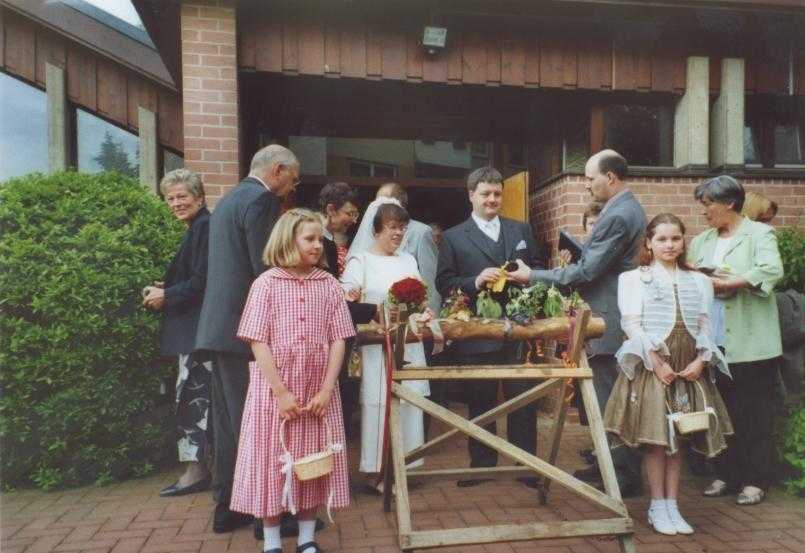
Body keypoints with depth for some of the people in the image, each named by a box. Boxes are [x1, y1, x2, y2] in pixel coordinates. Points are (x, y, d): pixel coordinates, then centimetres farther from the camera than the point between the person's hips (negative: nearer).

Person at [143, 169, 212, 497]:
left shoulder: (205, 227, -13)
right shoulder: (195, 229, 19)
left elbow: (202, 281, -19)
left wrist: (166, 296, -10)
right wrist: (163, 289, 9)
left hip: (199, 330, -10)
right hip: (193, 328, 10)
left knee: (191, 393, -7)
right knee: (197, 394, 13)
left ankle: (195, 470, 2)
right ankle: (197, 469, 22)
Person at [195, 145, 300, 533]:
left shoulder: (229, 199, 20)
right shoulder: (260, 199, -11)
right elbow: (265, 269, -17)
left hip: (219, 325, 10)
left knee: (228, 421, 13)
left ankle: (228, 508, 23)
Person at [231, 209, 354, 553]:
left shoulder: (329, 284, 3)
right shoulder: (266, 283, -4)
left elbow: (338, 340, 1)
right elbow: (258, 343, -8)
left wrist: (326, 390, -8)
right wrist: (281, 393, -13)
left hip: (317, 390, 3)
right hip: (274, 389, -2)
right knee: (273, 463, 6)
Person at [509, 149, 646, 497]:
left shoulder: (618, 216, -20)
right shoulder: (627, 208, 13)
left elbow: (586, 271, -21)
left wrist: (533, 276, -15)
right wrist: (578, 249, 6)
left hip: (609, 321, -11)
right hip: (613, 315, 11)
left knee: (611, 399, -1)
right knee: (610, 395, 18)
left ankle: (626, 476, 12)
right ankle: (610, 464, 31)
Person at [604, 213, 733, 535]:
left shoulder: (699, 281, 15)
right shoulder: (633, 279, 3)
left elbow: (705, 325, 11)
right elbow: (631, 324, -5)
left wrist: (701, 359, -6)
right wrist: (657, 362, -14)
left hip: (689, 367, 4)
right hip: (651, 365, -3)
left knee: (678, 436, 7)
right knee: (656, 437, -3)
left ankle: (672, 505, 16)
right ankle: (658, 506, 9)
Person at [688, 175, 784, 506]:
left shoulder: (760, 234, -1)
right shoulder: (700, 242, 16)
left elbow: (772, 270, -18)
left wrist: (729, 282, -18)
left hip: (750, 342, -5)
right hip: (714, 342, 5)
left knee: (755, 413, 3)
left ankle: (755, 481, 14)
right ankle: (726, 475, 23)